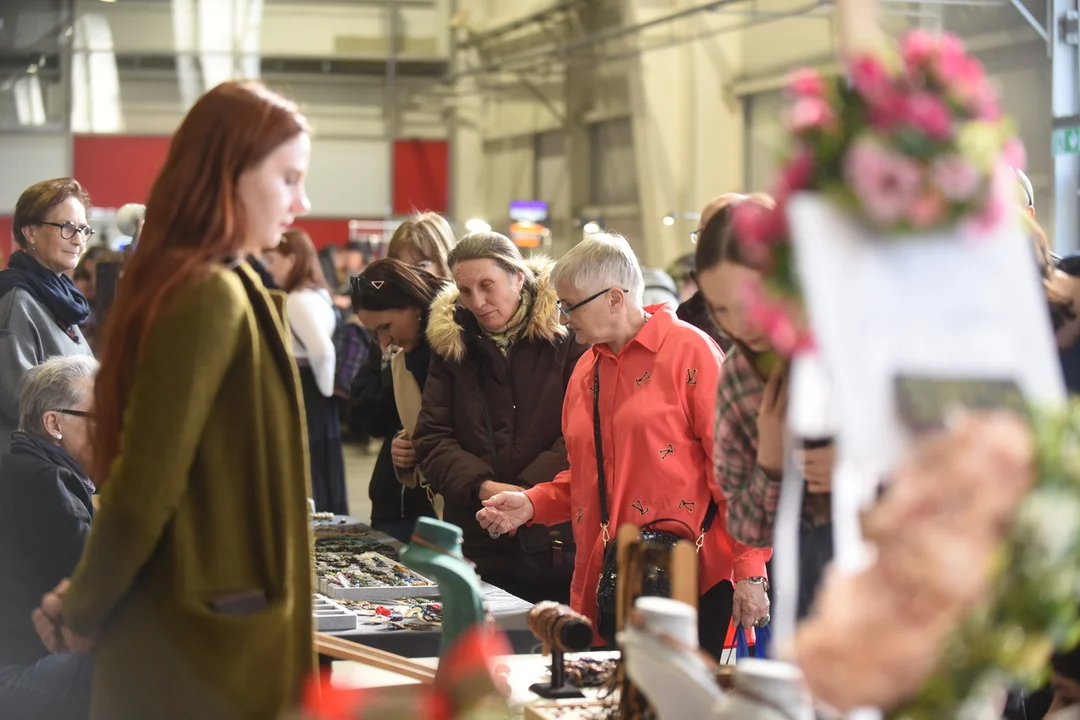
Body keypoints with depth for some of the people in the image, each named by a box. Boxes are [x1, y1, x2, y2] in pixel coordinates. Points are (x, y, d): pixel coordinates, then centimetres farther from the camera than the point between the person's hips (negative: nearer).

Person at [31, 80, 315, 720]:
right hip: (208, 633, -9)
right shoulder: (212, 297, -19)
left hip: (184, 620, 9)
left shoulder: (176, 282, 10)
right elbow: (144, 487, -21)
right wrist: (82, 615, -8)